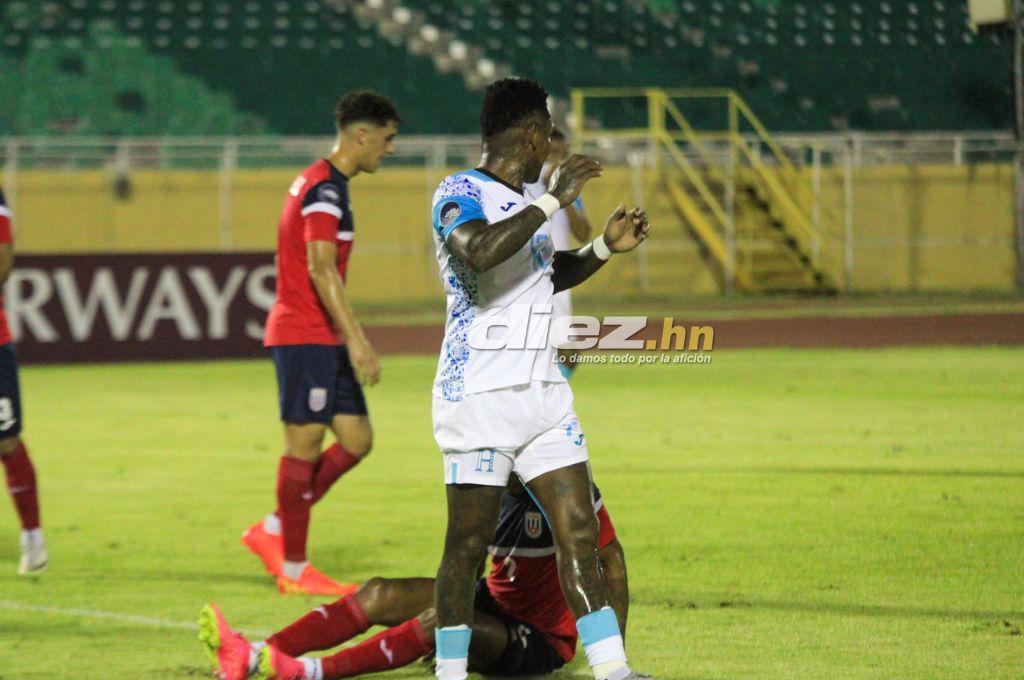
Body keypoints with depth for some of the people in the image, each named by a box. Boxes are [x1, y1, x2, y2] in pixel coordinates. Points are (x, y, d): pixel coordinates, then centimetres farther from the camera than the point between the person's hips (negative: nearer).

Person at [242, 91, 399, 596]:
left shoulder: (324, 185, 18)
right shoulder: (325, 190, -14)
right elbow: (321, 270, -22)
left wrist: (350, 336, 26)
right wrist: (356, 340, -24)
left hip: (321, 339, 10)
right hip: (304, 339, -10)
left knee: (357, 440, 7)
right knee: (304, 443, -5)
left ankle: (272, 532, 14)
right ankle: (293, 569, 0)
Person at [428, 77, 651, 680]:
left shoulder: (525, 201, 17)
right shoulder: (461, 193, -9)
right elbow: (479, 254, -32)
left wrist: (605, 247, 21)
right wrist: (554, 202, -26)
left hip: (543, 393, 8)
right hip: (480, 397, -8)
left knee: (580, 533, -1)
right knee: (469, 544, -2)